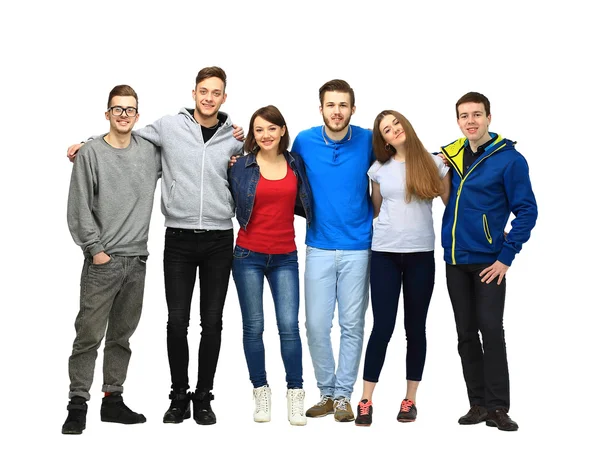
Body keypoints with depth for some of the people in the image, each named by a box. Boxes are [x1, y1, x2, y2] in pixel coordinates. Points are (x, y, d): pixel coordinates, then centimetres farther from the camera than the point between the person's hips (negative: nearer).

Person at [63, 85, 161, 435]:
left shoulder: (150, 151, 8)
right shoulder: (91, 153, -2)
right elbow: (79, 209, -4)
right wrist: (95, 248, -10)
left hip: (137, 260, 4)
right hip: (103, 261, -4)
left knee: (122, 336, 12)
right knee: (89, 335, -3)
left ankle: (113, 399, 21)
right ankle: (78, 404, 6)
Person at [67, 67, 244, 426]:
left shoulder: (235, 137, 6)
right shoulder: (168, 127, 1)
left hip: (219, 240, 1)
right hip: (179, 238, -1)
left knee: (212, 322, 6)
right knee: (177, 321, 1)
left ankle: (203, 396, 19)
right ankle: (179, 396, 17)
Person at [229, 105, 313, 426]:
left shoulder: (296, 164, 6)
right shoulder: (241, 167, -1)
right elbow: (231, 204, 2)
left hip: (284, 257, 1)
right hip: (248, 255, -1)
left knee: (289, 325, -6)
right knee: (254, 326, 4)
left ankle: (295, 396, 4)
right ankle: (261, 393, 16)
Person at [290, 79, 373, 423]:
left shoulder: (368, 141, -4)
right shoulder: (304, 141, -3)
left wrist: (374, 219, 6)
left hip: (358, 247, -1)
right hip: (319, 248, 1)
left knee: (352, 325, 4)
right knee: (317, 324, 2)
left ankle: (343, 396, 17)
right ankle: (327, 393, 19)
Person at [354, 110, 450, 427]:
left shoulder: (433, 164, 2)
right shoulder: (379, 169, 5)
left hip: (421, 254, 0)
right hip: (385, 253, 0)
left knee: (415, 327, 7)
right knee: (382, 327, -3)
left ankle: (410, 399, 19)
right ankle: (366, 401, 5)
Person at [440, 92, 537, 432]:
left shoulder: (509, 158, -8)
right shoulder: (448, 156, 5)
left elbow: (527, 210, -9)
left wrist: (506, 256, -13)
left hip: (489, 261, -5)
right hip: (455, 260, 5)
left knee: (491, 331, -4)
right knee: (466, 335, 9)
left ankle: (498, 408, 5)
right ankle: (478, 404, 19)